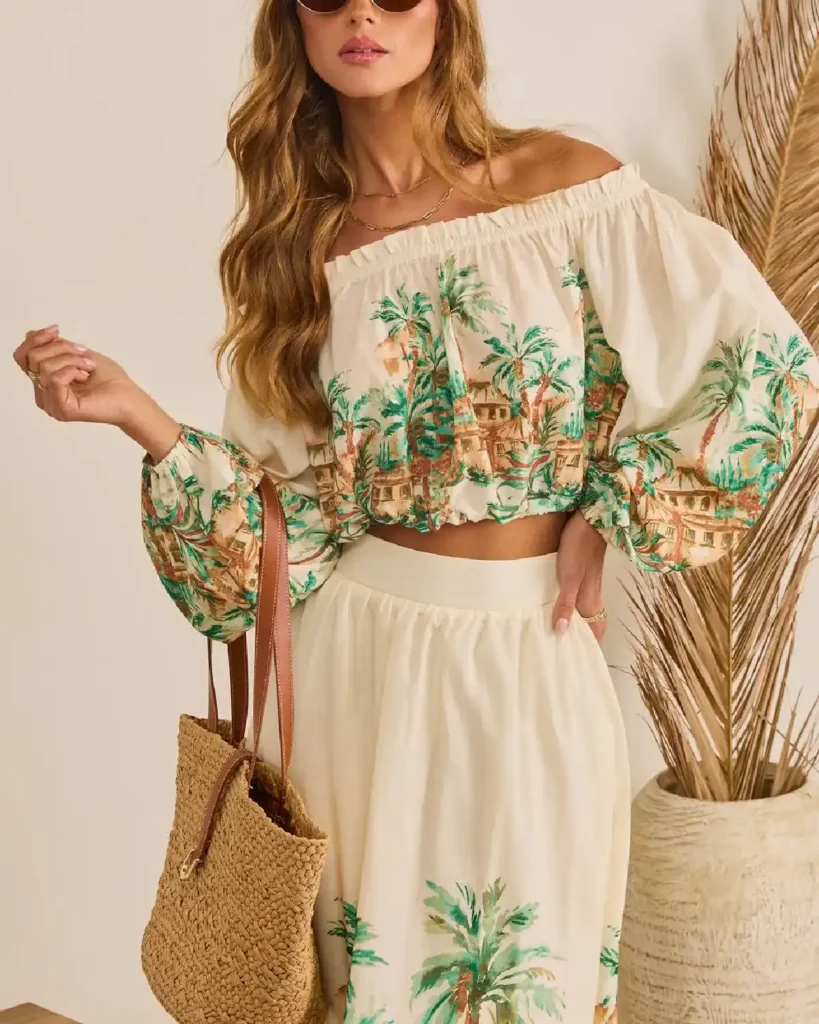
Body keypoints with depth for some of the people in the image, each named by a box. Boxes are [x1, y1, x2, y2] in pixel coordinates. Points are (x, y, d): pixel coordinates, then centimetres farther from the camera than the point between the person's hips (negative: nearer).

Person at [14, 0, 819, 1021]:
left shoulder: (568, 181, -4)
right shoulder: (297, 244, 4)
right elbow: (293, 517, 2)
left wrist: (606, 516, -4)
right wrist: (133, 411, -8)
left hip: (531, 657, -2)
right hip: (357, 646, 2)